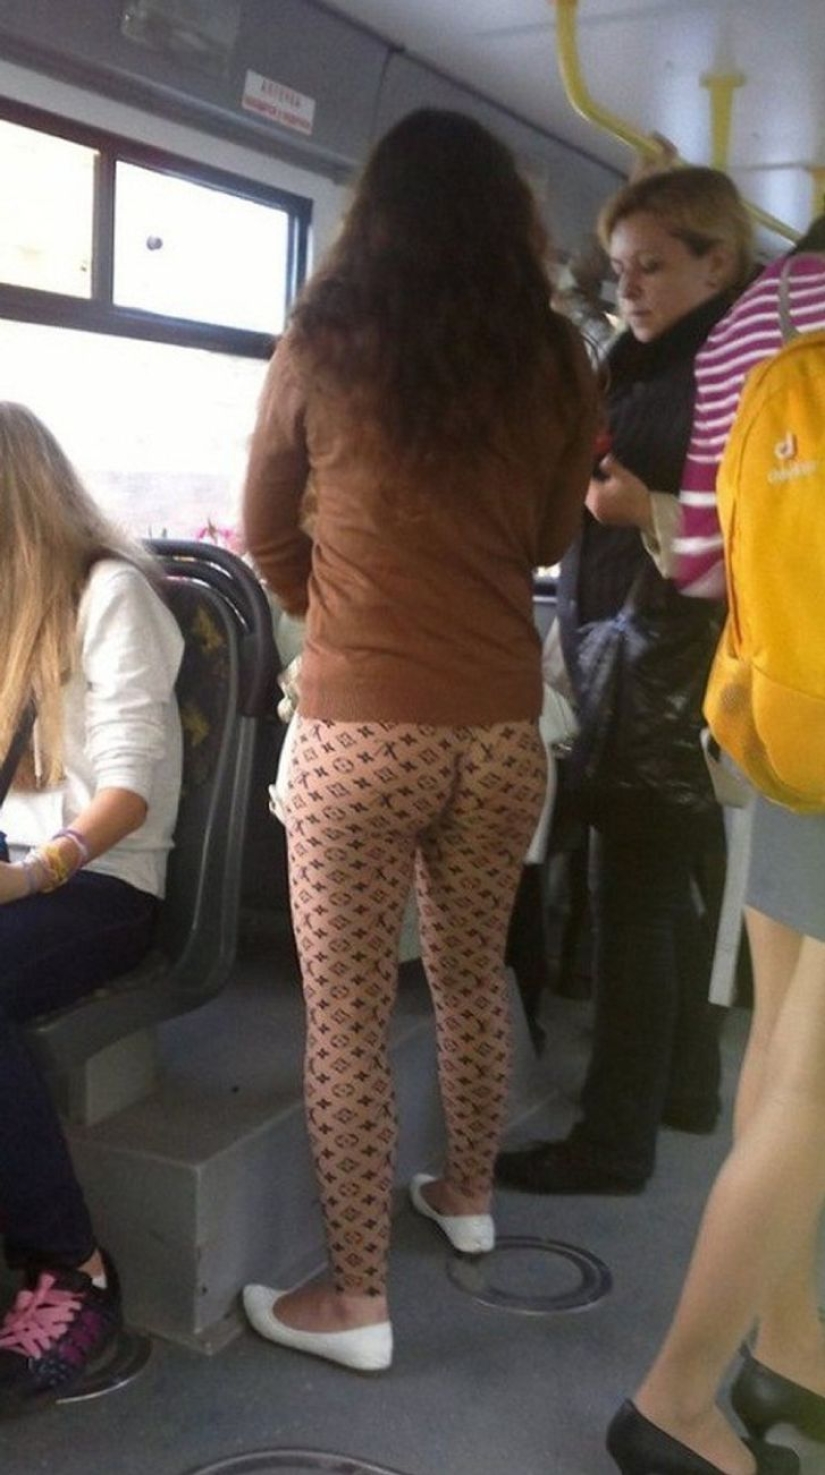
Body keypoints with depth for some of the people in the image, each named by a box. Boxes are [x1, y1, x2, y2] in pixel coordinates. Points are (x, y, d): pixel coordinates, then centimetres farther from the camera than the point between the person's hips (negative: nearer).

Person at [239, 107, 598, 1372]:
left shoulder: (322, 348, -2)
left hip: (361, 729, -3)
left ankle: (354, 1301, 17)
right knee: (473, 974, 22)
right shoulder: (554, 360, 3)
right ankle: (469, 1194, 41)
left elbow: (267, 538, 9)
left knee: (347, 1017, 6)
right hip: (503, 727, 4)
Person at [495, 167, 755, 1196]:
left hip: (676, 670, -8)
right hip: (620, 657, 8)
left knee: (633, 893, -4)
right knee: (666, 886, 16)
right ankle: (683, 1084, 31)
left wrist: (651, 513, -25)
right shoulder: (637, 367, 15)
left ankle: (614, 1140, 7)